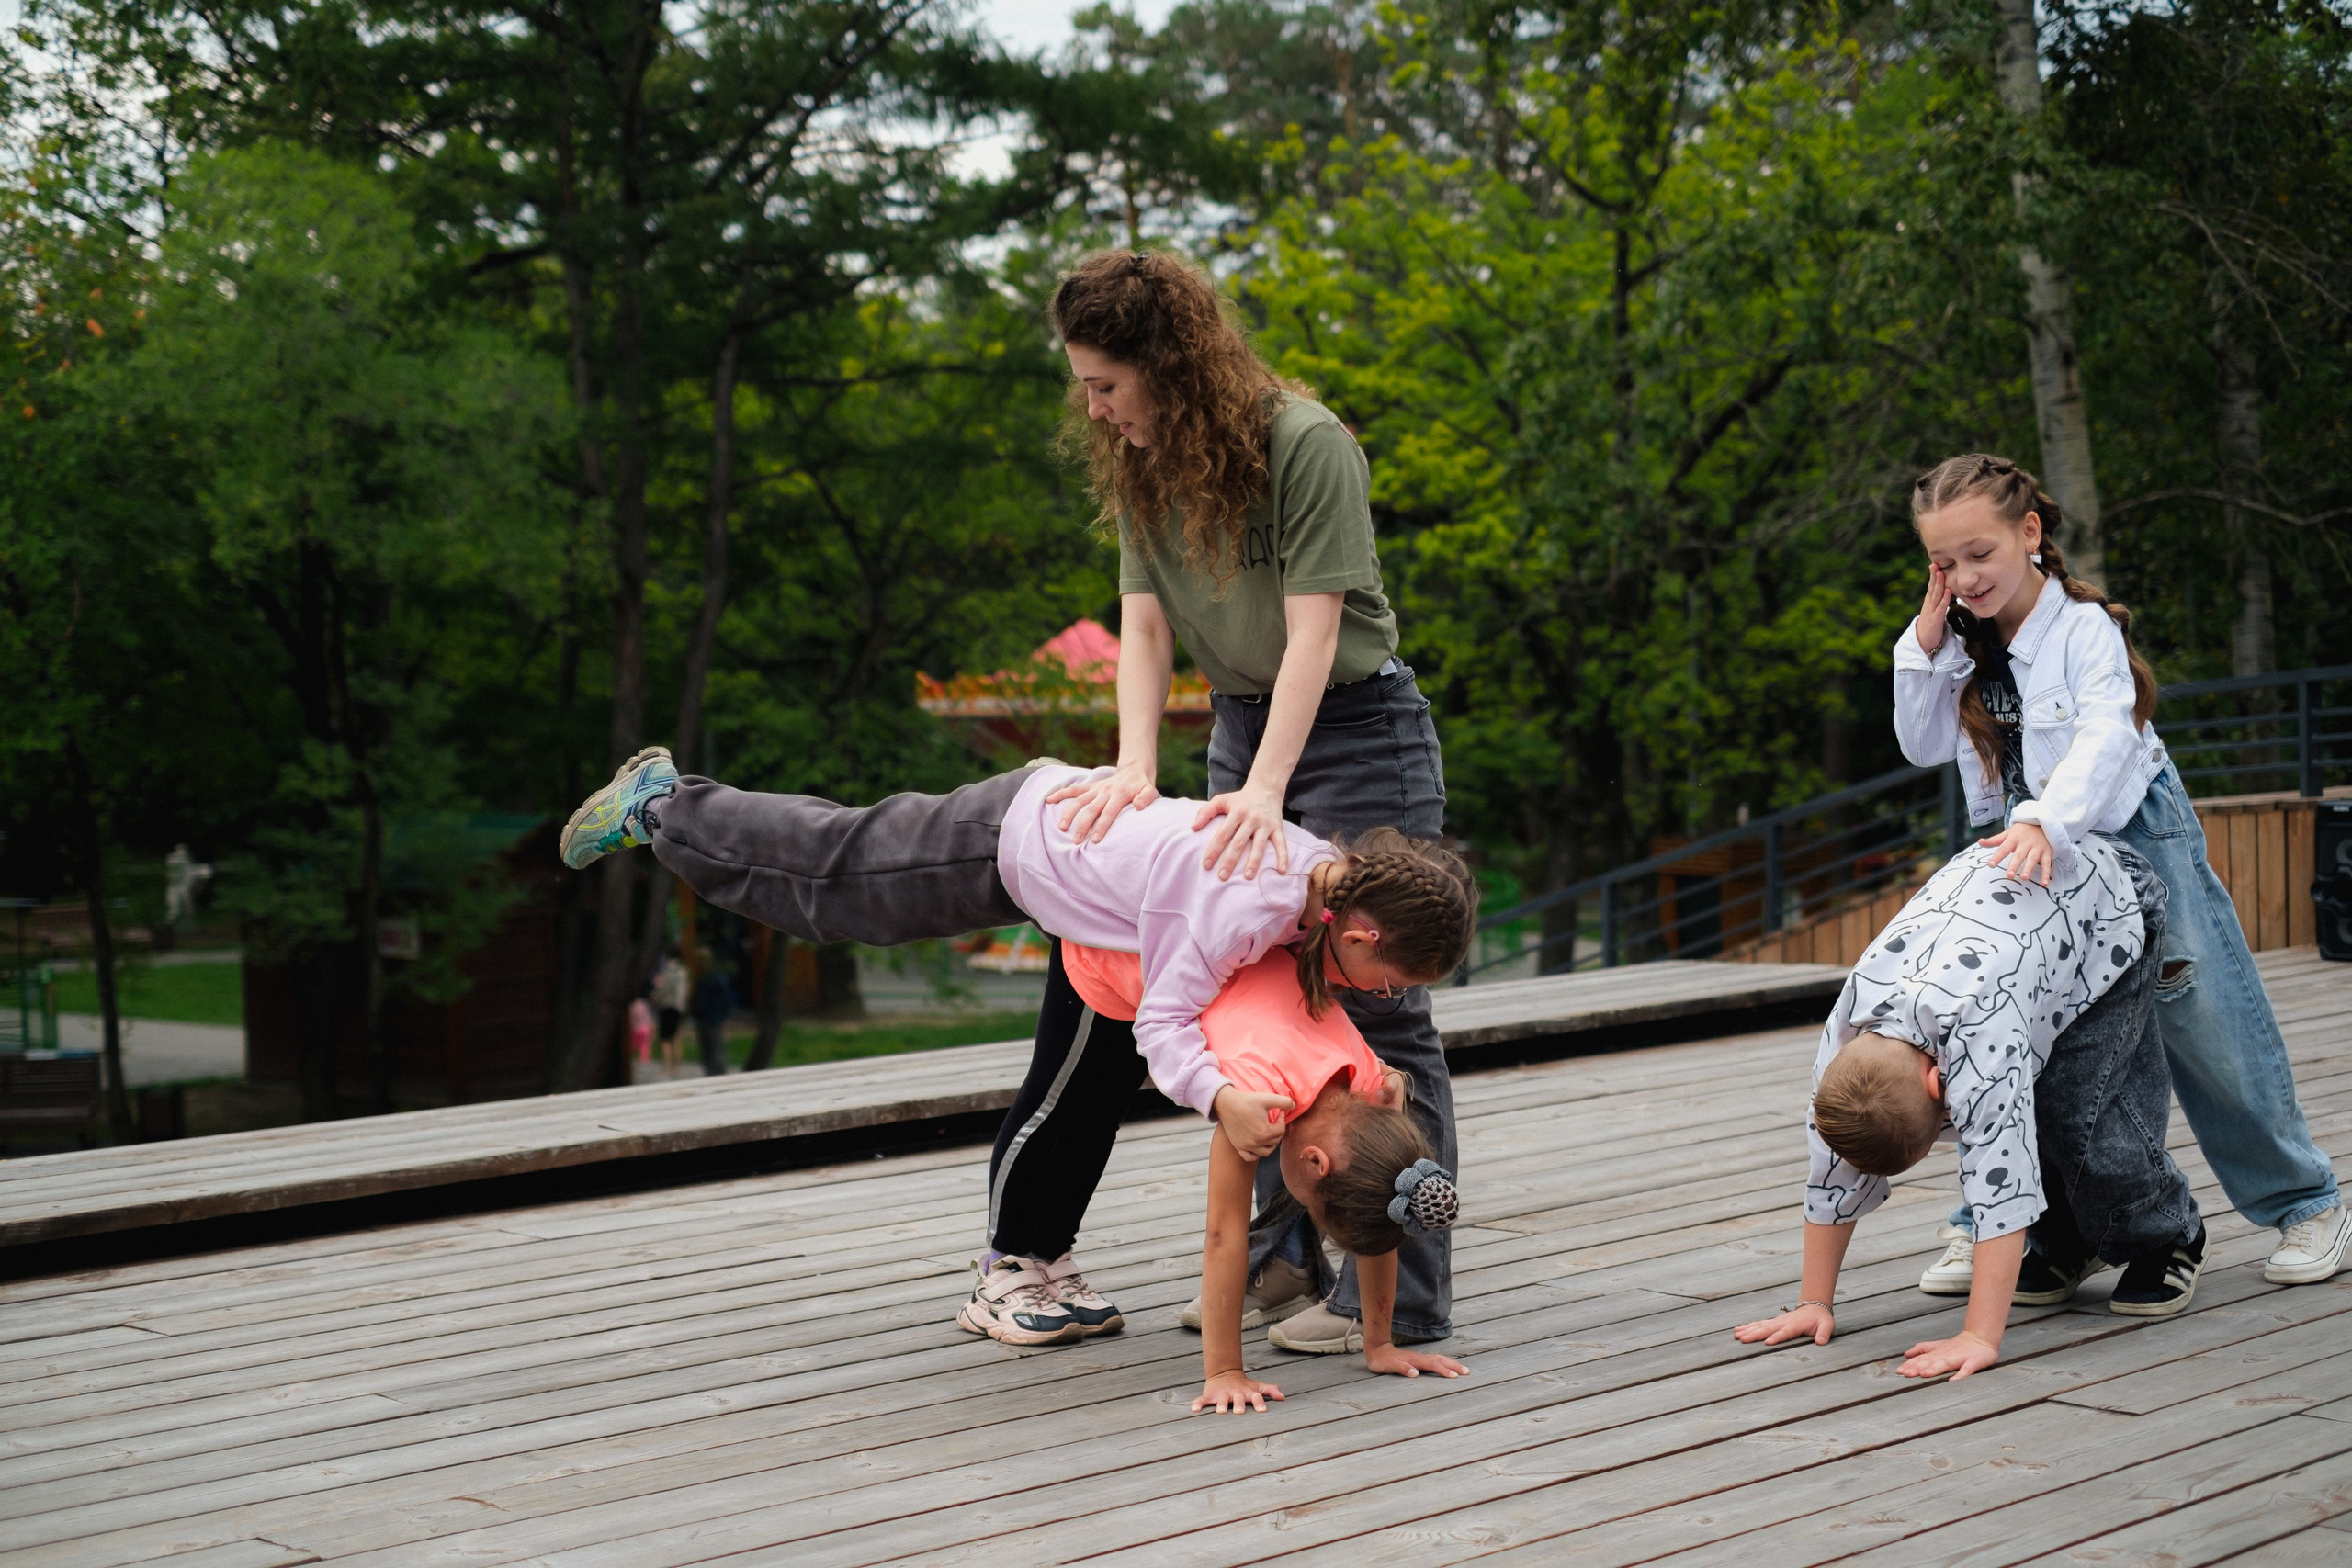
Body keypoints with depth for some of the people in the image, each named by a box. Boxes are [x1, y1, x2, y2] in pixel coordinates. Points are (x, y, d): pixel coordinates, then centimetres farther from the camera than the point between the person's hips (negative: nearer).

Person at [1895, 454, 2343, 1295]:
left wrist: (2047, 822, -48)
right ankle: (1987, 1223, 11)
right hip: (2030, 854, 5)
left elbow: (2105, 738, -32)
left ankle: (2305, 1204, 19)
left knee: (2211, 1033, 2)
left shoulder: (2084, 627, -19)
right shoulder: (1962, 642, 0)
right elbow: (1924, 747, -1)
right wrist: (1926, 645, -13)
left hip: (2134, 839, -5)